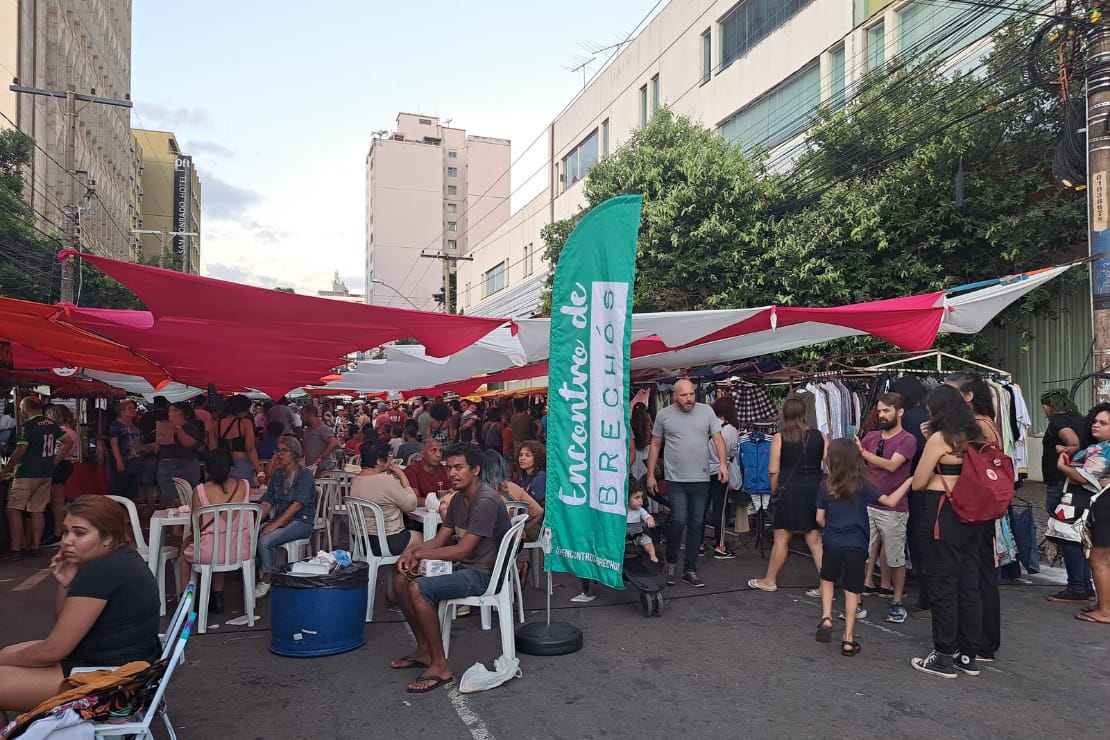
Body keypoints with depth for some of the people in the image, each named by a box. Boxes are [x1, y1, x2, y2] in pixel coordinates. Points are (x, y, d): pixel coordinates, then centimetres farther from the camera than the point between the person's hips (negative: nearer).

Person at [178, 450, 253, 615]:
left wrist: (192, 537, 19)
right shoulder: (244, 485, -5)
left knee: (185, 547, 32)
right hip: (242, 551, 3)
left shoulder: (200, 491, -12)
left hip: (211, 553, -3)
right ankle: (218, 599, 41)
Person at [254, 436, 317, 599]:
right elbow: (267, 502, 9)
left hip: (301, 521, -6)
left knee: (266, 540, -28)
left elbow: (297, 505, -16)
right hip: (280, 519, 6)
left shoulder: (305, 474, -7)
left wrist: (275, 524, -22)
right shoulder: (277, 474, 15)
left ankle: (266, 580, -9)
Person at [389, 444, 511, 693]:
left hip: (484, 573, -10)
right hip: (463, 568, 10)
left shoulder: (486, 501, -21)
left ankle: (440, 666, -15)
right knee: (401, 581, 5)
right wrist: (412, 553, -9)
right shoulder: (458, 499, 10)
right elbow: (440, 540, 11)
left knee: (418, 589, -25)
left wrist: (418, 554, -15)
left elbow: (462, 551, -24)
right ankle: (424, 651, 13)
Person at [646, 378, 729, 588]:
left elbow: (718, 439, 5)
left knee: (697, 524, 7)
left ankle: (690, 570, 18)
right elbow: (655, 446, 6)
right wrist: (650, 475, 5)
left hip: (701, 479, 2)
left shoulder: (706, 411, 4)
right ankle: (670, 561, 14)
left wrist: (723, 463, -11)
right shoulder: (664, 415, 1)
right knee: (679, 520, -11)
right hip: (675, 479, -2)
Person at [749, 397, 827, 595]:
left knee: (781, 539, 8)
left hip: (790, 491, -3)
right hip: (815, 490, 3)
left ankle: (770, 580, 21)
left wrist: (775, 489, 8)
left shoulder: (779, 438, -6)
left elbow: (773, 470, -7)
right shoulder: (820, 436, 1)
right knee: (815, 540, 10)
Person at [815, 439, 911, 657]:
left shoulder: (825, 487, -5)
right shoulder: (862, 486, -8)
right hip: (856, 546, -1)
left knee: (827, 579, 25)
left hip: (831, 543, 1)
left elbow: (820, 518, -1)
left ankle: (826, 618, 8)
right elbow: (890, 501, -15)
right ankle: (848, 639, 11)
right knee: (852, 590, 8)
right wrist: (908, 482, -5)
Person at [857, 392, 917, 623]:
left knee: (895, 559, 7)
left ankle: (897, 603, 20)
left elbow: (892, 465, -21)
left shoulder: (907, 440, -6)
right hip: (867, 506, 4)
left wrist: (862, 452, -27)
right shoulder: (870, 437, 8)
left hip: (894, 510, -4)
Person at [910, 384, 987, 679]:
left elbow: (918, 483, -8)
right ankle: (968, 655, 21)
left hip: (943, 516, -7)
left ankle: (944, 657, 8)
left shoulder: (939, 438, -12)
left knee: (942, 587, 1)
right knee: (969, 585, 13)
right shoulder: (974, 437, 8)